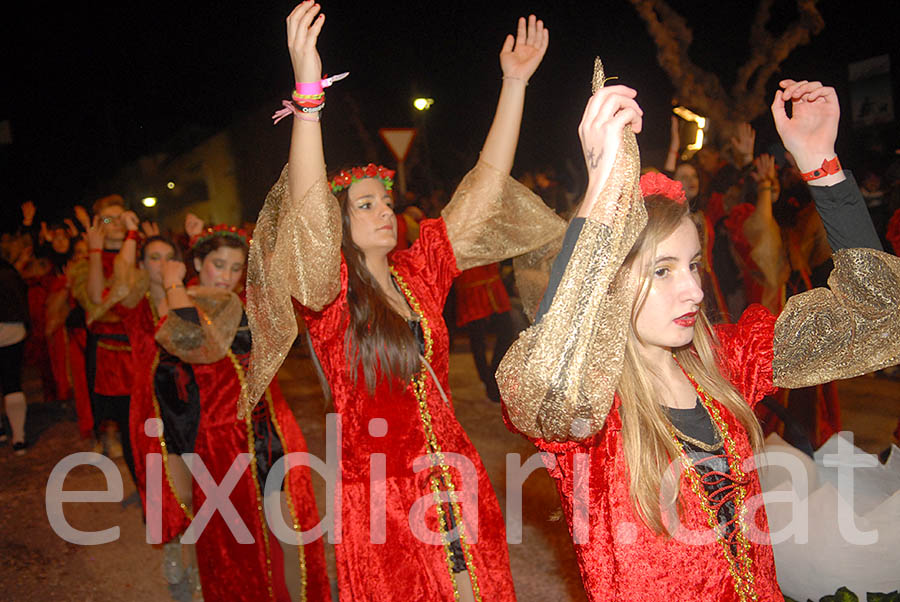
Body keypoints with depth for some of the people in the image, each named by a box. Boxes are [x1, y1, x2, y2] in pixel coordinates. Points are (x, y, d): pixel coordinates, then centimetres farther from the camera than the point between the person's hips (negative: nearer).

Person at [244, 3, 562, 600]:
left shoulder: (420, 271, 4)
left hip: (458, 483, 5)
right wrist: (308, 91, -39)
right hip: (382, 499, -4)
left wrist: (515, 82, 3)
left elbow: (485, 187, 4)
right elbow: (308, 215, -28)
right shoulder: (330, 293, -9)